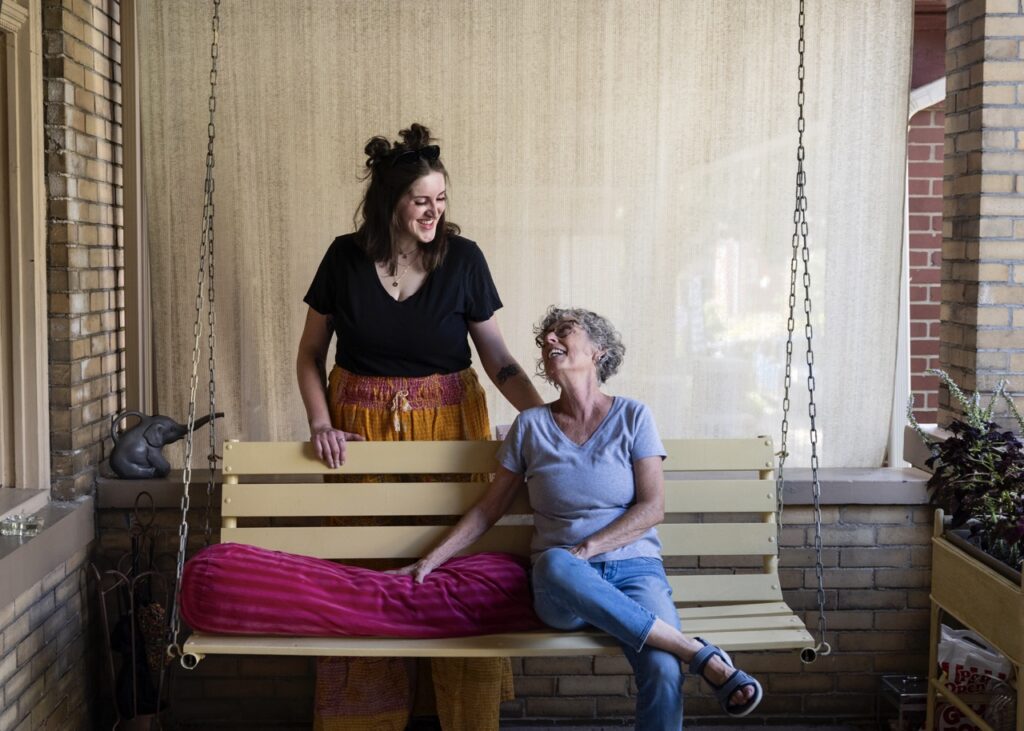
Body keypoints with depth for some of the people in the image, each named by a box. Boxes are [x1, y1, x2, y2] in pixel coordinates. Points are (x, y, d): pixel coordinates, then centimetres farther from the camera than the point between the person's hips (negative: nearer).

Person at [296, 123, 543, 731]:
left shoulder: (463, 258, -5)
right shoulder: (346, 258, -3)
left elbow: (499, 359, -1)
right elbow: (311, 354, 6)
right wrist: (320, 423, -7)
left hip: (448, 423, 0)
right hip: (361, 426, 1)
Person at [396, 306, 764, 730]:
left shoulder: (632, 417, 6)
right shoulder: (531, 425, 10)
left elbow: (652, 508, -1)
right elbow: (489, 508, 14)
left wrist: (587, 548, -13)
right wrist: (431, 560, 6)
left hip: (634, 567, -1)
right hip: (561, 585, 1)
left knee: (663, 672, -34)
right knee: (555, 564, -39)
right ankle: (701, 655, -31)